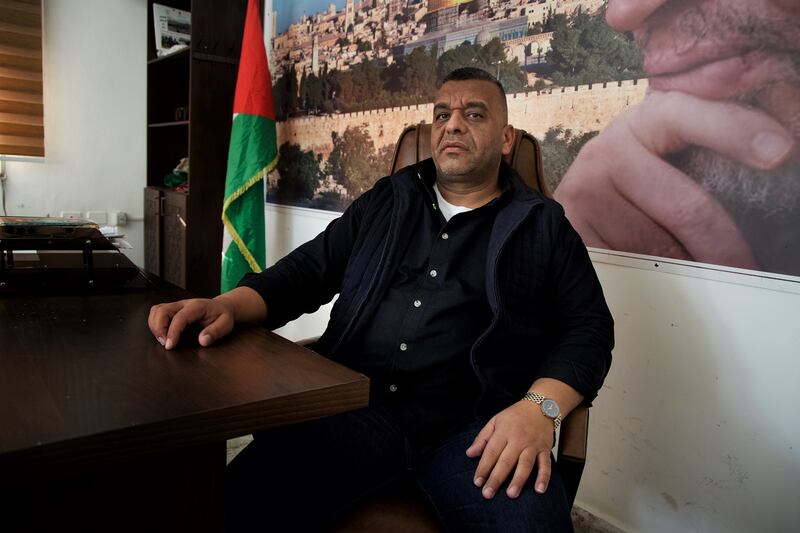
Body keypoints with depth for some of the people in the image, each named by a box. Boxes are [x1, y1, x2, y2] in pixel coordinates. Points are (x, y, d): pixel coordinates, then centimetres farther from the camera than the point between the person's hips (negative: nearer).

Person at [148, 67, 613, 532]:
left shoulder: (543, 226, 11)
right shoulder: (384, 203, 19)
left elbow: (589, 327, 6)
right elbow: (308, 269, 17)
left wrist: (540, 408, -13)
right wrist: (229, 305, -3)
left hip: (474, 424, -1)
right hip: (356, 406, 2)